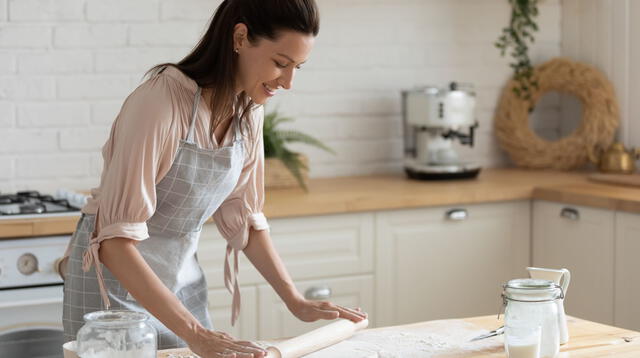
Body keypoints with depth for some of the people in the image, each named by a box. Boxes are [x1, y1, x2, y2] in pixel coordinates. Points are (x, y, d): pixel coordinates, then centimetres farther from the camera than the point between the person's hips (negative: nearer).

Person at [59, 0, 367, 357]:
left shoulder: (249, 109, -5)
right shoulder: (161, 100, -27)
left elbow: (244, 217, 6)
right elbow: (116, 240, -31)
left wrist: (296, 300, -2)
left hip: (182, 279, 6)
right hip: (116, 277, -6)